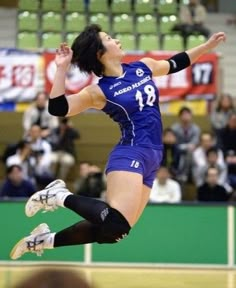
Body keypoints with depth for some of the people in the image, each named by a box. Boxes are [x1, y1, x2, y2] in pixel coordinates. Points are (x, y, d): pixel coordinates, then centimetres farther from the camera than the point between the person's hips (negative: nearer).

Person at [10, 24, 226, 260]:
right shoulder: (99, 91, -7)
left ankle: (46, 239, 17)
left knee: (113, 232, 4)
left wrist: (208, 45, 28)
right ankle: (61, 196, -8)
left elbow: (176, 63, 28)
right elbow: (57, 108, -15)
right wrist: (62, 68, -20)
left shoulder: (144, 67, 11)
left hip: (151, 160, 7)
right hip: (130, 156, -7)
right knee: (116, 224, -28)